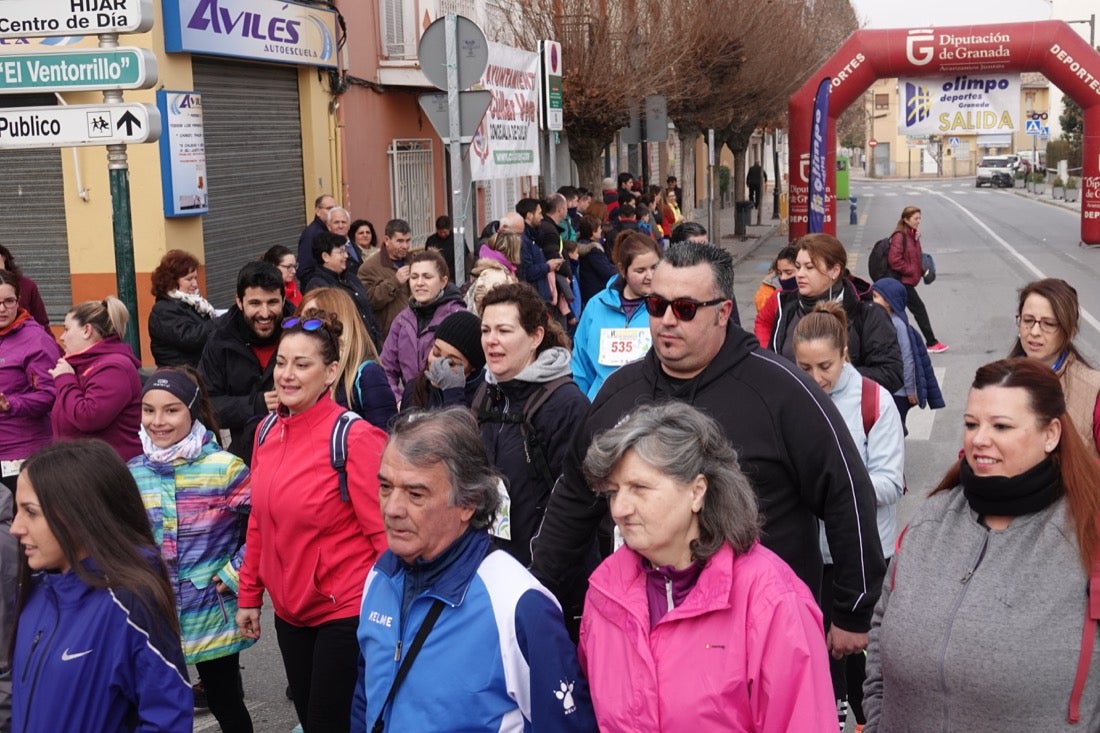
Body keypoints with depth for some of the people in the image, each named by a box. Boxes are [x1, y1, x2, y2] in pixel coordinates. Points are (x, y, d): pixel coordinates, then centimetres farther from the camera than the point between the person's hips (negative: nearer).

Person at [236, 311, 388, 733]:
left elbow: (384, 531, -17)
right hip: (289, 611, 7)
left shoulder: (356, 437, -17)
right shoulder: (267, 431, 4)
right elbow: (260, 522, 13)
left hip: (347, 612, -7)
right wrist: (249, 594, 14)